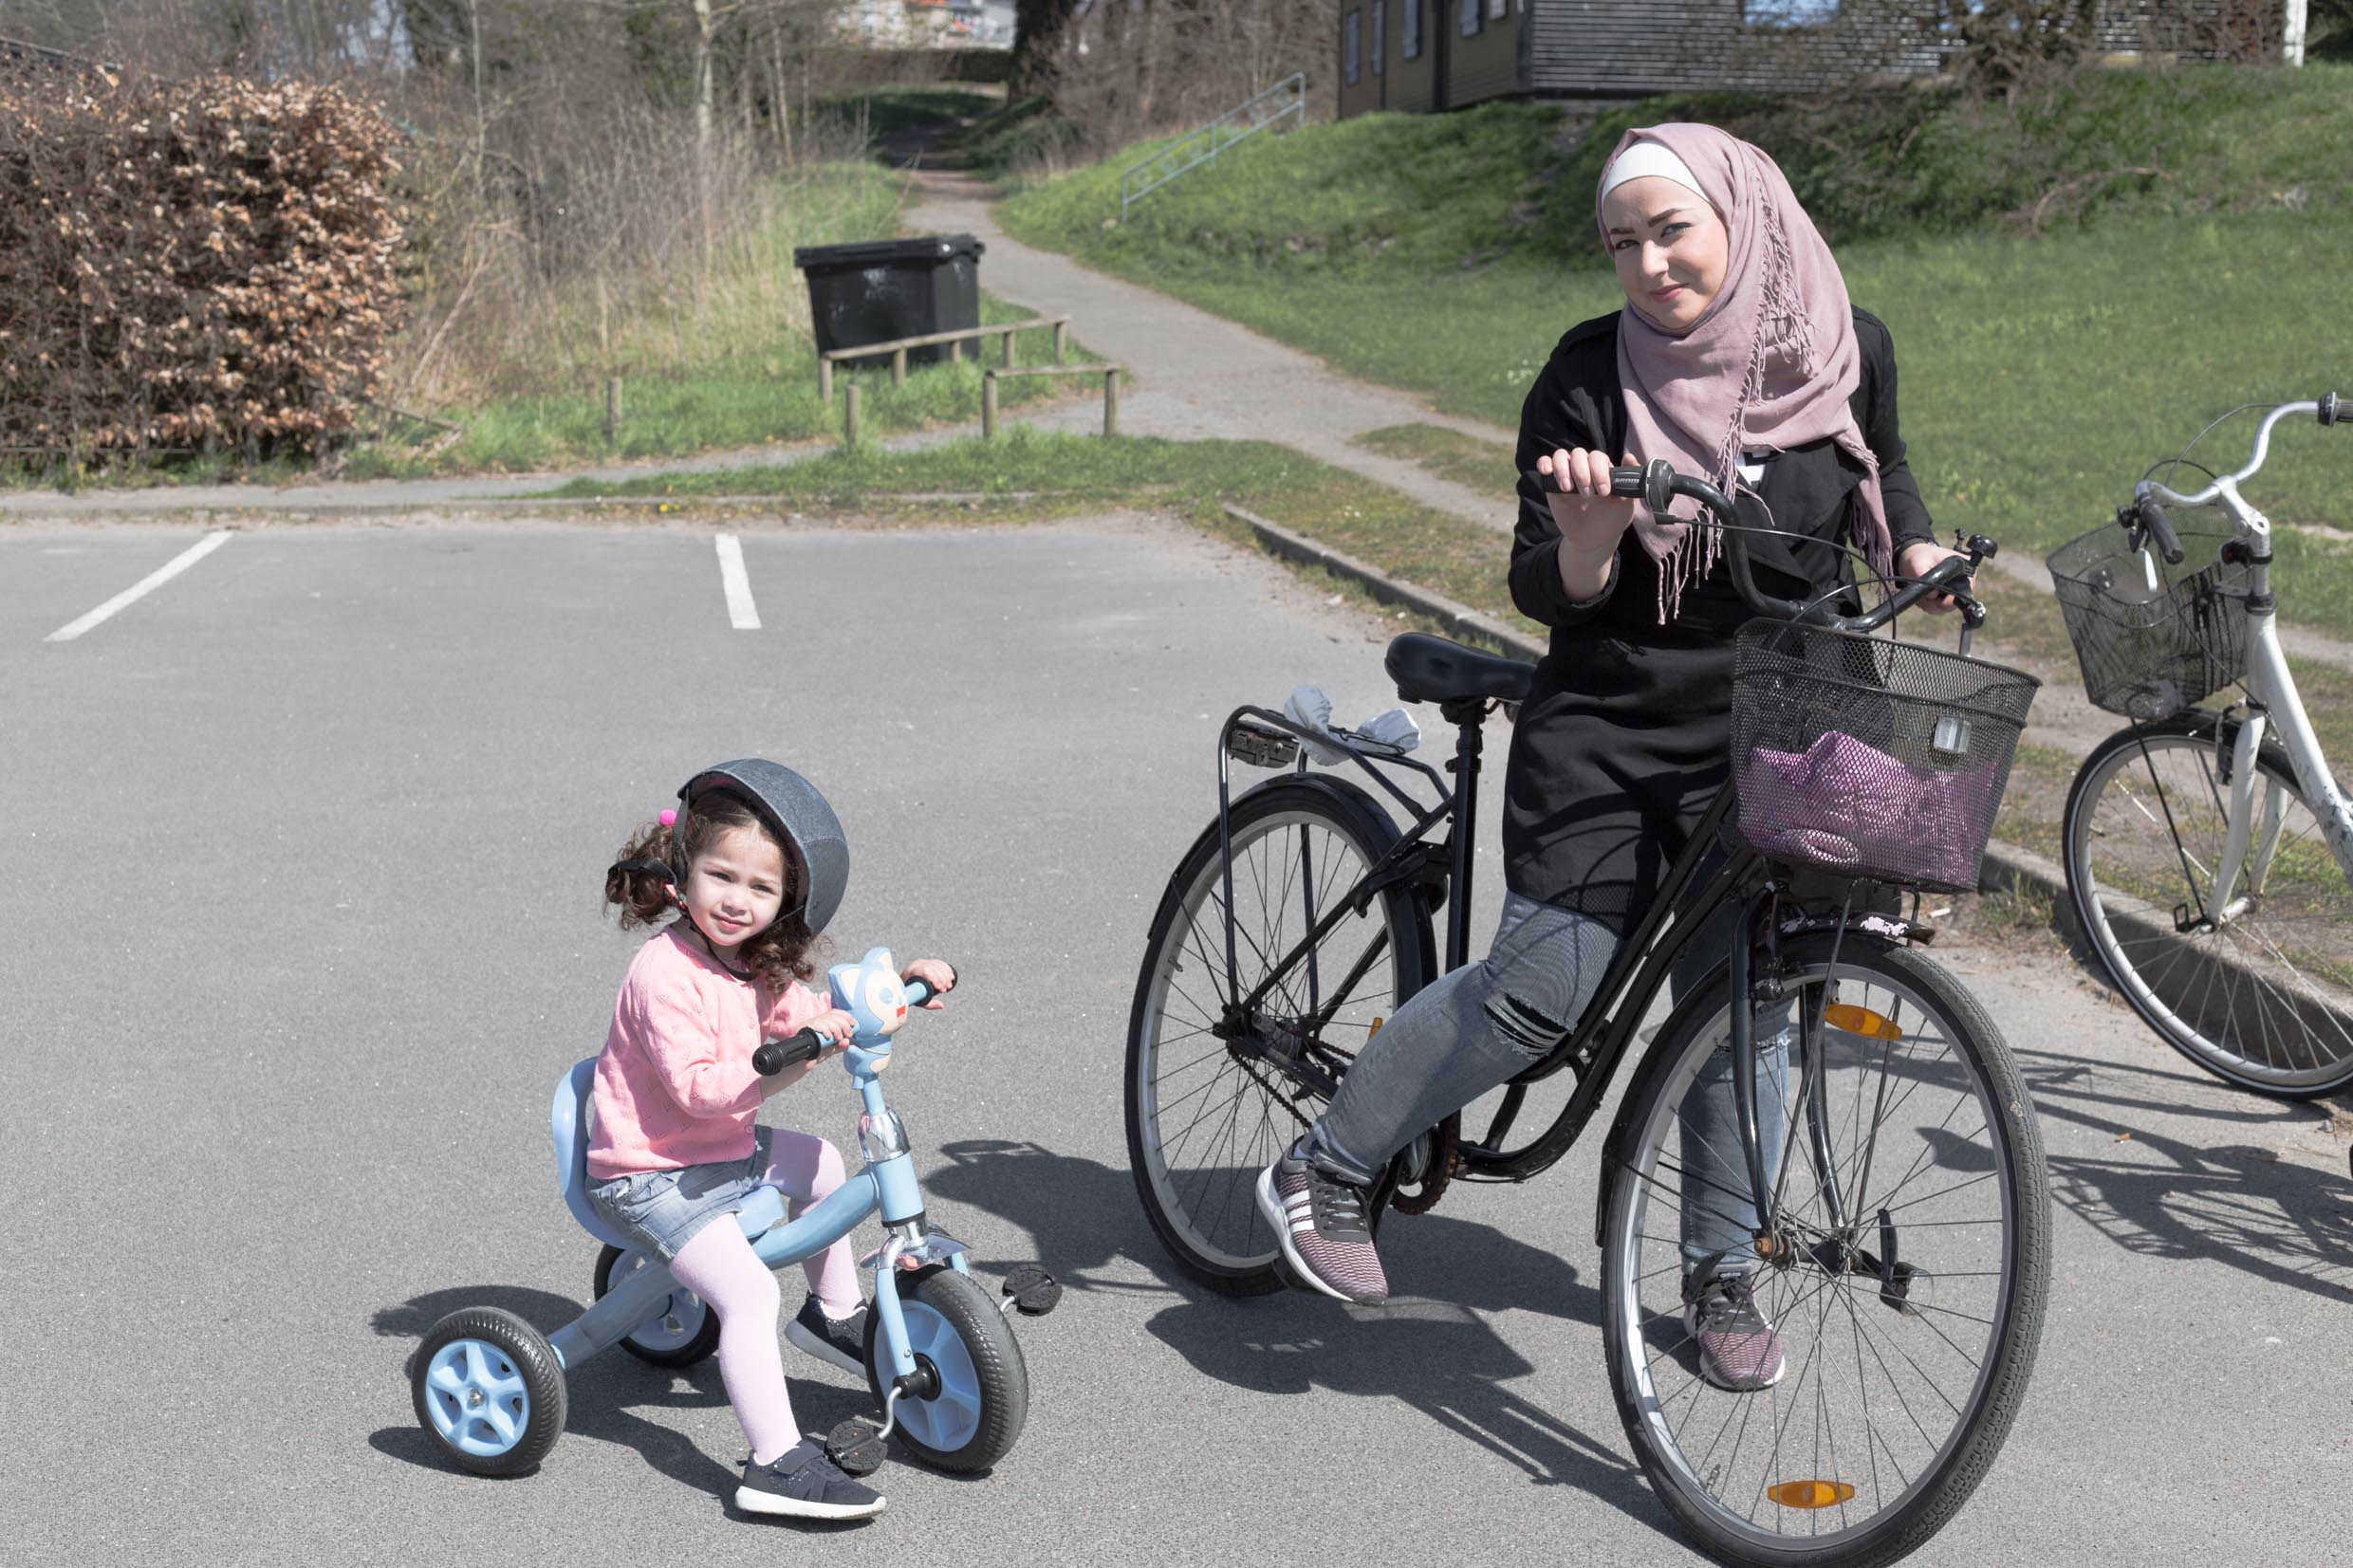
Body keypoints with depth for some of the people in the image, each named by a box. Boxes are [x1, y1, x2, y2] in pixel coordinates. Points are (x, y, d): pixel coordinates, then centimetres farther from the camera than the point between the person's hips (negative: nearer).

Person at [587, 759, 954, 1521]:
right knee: (750, 1293, -23)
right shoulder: (665, 973, -25)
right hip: (652, 1178, -10)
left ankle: (834, 1315, 42)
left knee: (822, 1164, 26)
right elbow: (697, 1087, -31)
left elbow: (809, 1015, 14)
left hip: (725, 1148, 10)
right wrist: (790, 1063, -42)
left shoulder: (753, 960, 4)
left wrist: (897, 987, 2)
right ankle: (777, 1464, -21)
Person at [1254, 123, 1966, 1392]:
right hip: (1606, 731, -3)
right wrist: (1588, 534, -32)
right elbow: (1546, 593, -10)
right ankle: (1323, 1170, 8)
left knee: (1743, 1008, 5)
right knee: (1543, 989, -11)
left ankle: (1721, 1271, 26)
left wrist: (1916, 550, 2)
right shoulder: (1590, 376, -10)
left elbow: (1882, 467, 22)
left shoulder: (1844, 349, 0)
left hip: (1774, 741, 3)